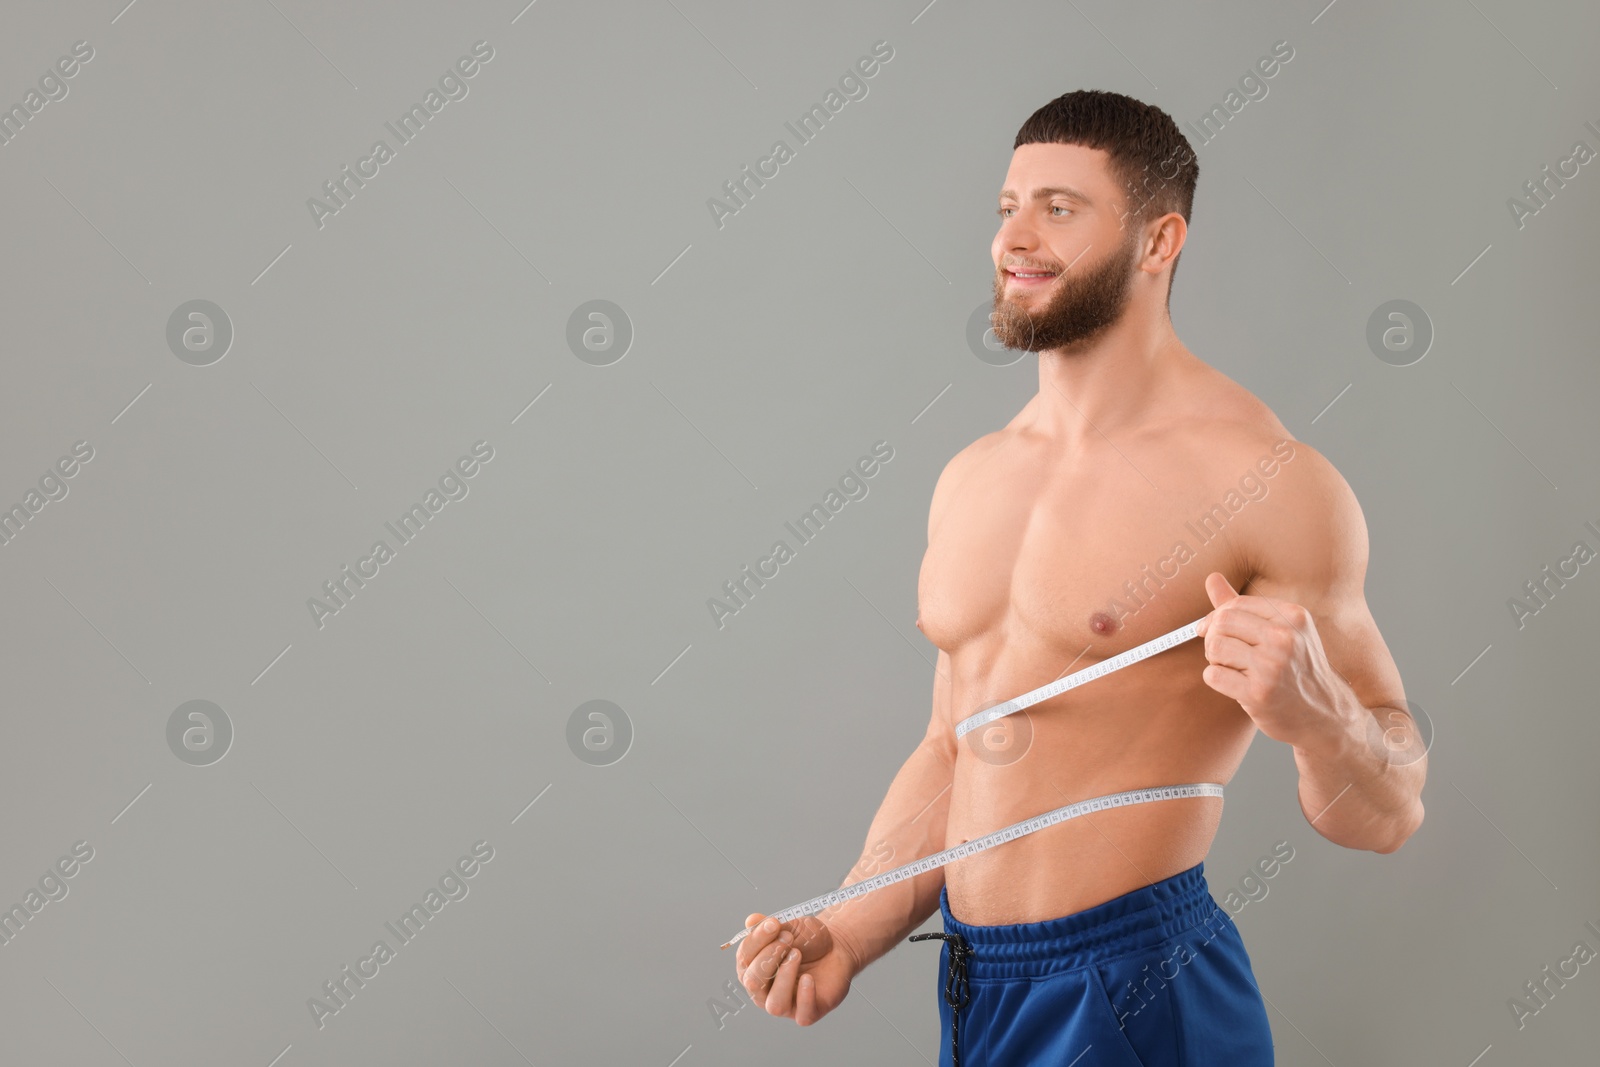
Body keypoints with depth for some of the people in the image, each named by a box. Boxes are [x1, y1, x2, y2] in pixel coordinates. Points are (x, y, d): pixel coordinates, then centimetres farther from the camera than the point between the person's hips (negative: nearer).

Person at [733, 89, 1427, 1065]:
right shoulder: (971, 479, 6)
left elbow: (1387, 815, -9)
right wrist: (847, 935, 3)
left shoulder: (1264, 477, -13)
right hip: (970, 987, 6)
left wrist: (1313, 711, -29)